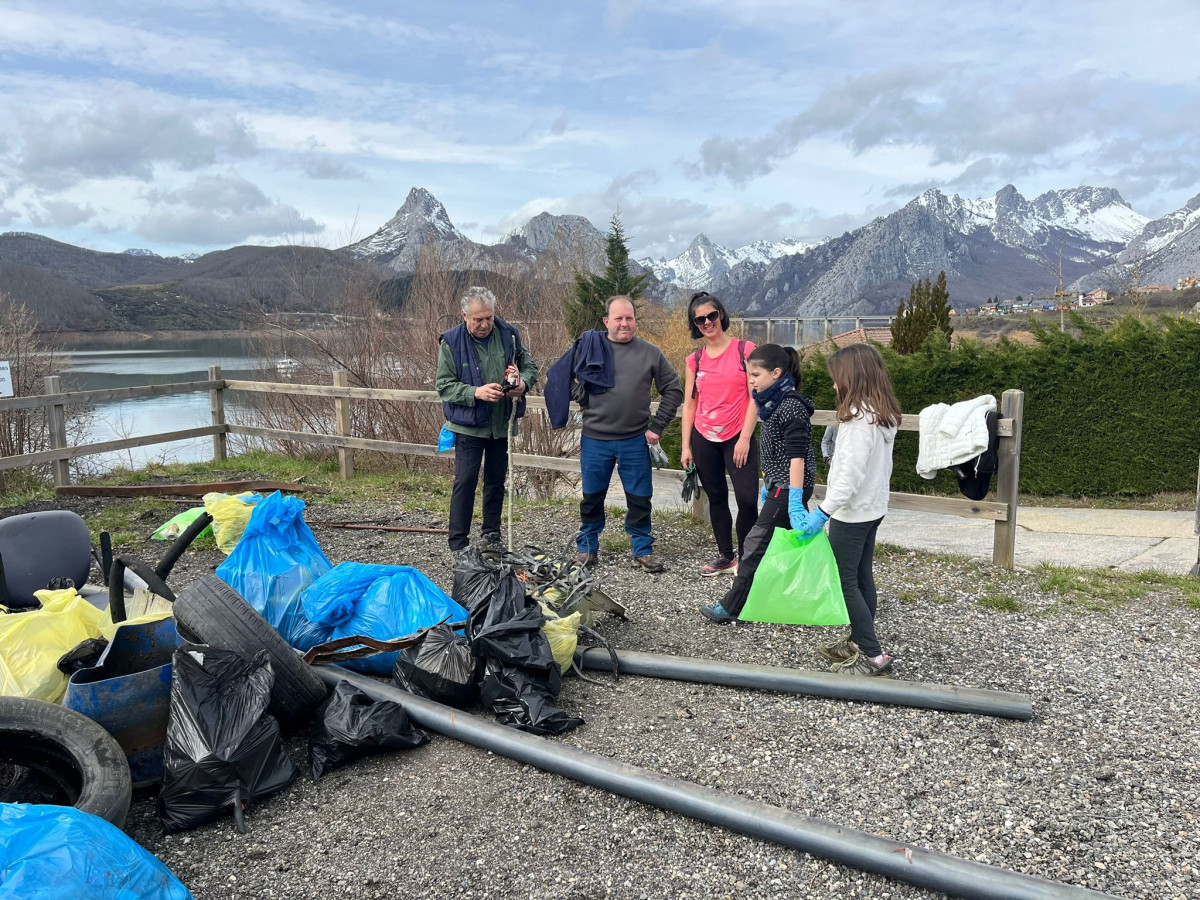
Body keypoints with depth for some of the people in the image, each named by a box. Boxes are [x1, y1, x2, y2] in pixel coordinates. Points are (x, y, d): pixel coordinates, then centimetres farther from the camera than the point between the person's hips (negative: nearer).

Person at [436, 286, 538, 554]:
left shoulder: (508, 334, -1)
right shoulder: (451, 341, -10)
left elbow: (530, 365, 9)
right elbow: (444, 385, -11)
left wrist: (523, 382, -13)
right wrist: (476, 393, -25)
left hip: (502, 424, 4)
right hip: (469, 424, -4)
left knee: (496, 480, 14)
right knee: (465, 481, -3)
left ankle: (491, 534, 29)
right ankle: (458, 544, 6)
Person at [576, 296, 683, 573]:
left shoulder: (650, 352, 1)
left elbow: (673, 390, 7)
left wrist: (657, 426, 1)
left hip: (635, 441, 1)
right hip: (595, 439, 0)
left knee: (640, 498, 8)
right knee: (592, 497, 11)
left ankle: (643, 549, 22)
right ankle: (587, 547, 27)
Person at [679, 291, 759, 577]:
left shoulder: (745, 350, -4)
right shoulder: (695, 360, 8)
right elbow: (689, 404, 10)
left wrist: (745, 438, -12)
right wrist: (686, 446, 5)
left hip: (738, 438, -4)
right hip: (704, 439, 4)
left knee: (747, 499, -12)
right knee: (717, 499, 11)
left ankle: (744, 558, 5)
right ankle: (725, 557, 22)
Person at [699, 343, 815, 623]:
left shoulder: (791, 406, -19)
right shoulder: (772, 401, 10)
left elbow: (797, 456, -24)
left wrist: (795, 500, -28)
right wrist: (768, 485, 23)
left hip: (790, 486, -10)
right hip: (780, 484, 10)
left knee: (757, 543, -5)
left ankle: (732, 607, 3)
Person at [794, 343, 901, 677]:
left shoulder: (859, 419, -24)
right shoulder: (884, 416, 6)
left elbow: (850, 475, -28)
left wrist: (822, 512, -27)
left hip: (851, 513, -10)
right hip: (873, 508, 10)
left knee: (845, 582, -1)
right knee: (862, 578, 17)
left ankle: (873, 656, 2)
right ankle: (858, 641, 29)